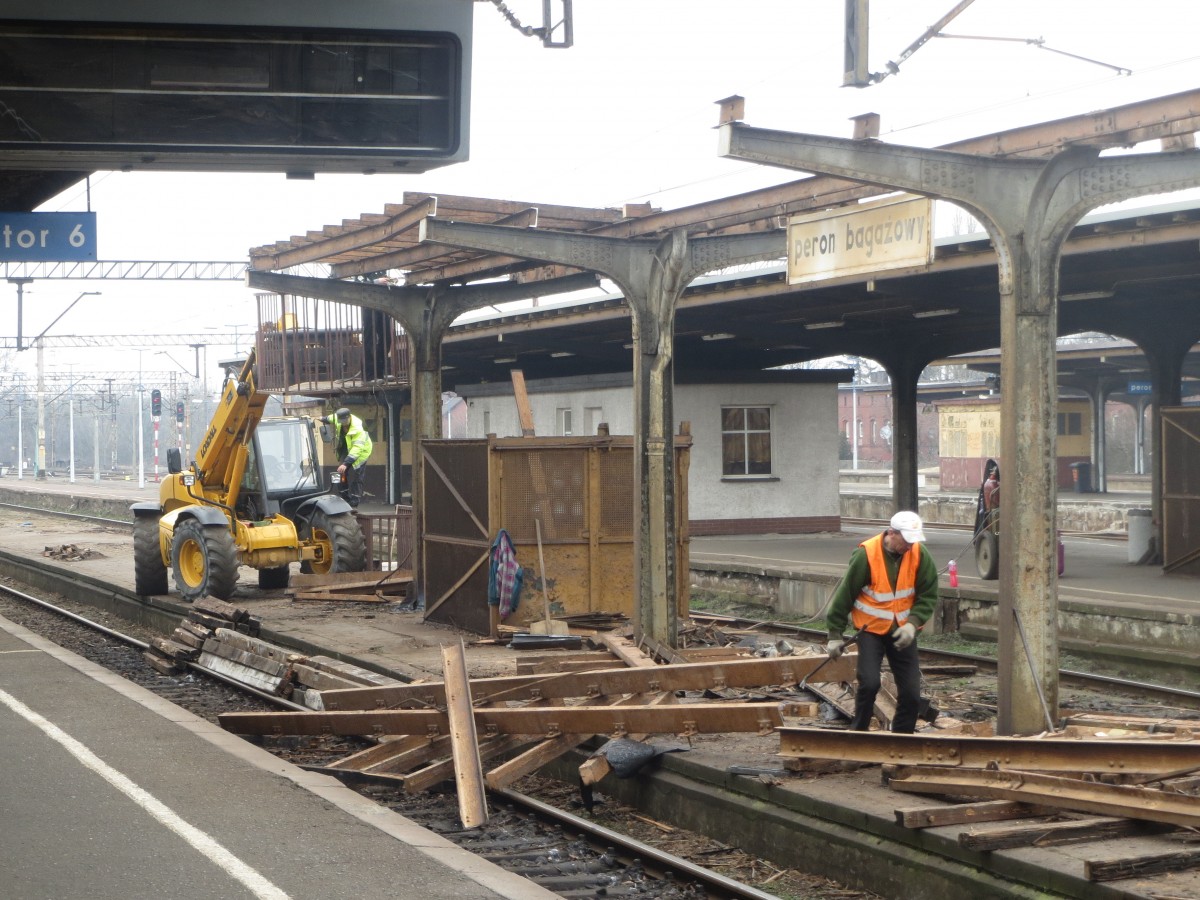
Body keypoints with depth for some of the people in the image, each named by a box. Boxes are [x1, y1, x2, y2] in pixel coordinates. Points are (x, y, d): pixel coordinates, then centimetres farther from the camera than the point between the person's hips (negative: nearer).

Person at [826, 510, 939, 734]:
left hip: (902, 632, 3)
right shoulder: (865, 555, -17)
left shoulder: (920, 555, -9)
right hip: (871, 629, -3)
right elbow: (844, 595, -10)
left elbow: (928, 596, -3)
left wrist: (913, 623, -19)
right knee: (869, 683, -18)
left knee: (911, 693, 0)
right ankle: (858, 733, 2)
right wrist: (835, 635, -5)